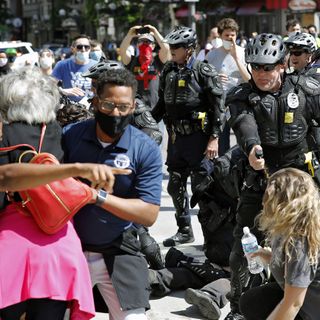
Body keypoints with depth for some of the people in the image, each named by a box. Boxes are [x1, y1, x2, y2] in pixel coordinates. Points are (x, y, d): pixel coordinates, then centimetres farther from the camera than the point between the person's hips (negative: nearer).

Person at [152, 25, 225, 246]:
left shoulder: (204, 72, -9)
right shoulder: (169, 71, 10)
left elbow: (218, 106, -10)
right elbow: (162, 104, 19)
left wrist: (214, 138, -15)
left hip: (198, 137, -7)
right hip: (176, 137, 7)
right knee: (175, 186, 11)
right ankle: (185, 231, 25)